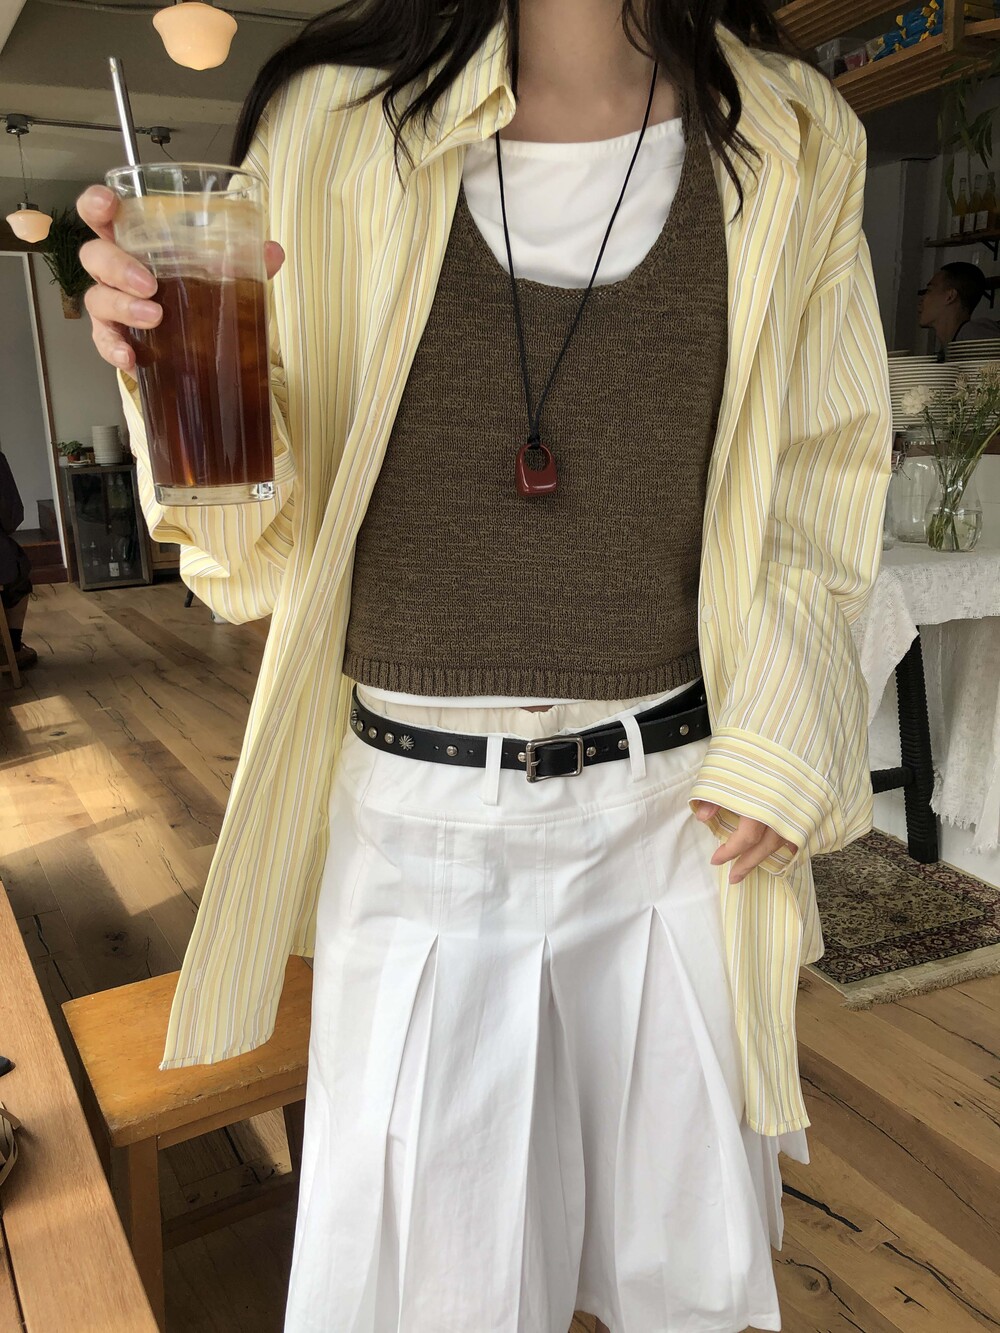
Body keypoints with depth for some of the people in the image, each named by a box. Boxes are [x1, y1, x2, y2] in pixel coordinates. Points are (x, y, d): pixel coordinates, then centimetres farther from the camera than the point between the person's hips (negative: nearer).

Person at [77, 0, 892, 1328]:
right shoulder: (339, 129, -2)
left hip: (672, 816, 2)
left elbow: (817, 484, 6)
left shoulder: (792, 148, 1)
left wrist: (775, 751, -4)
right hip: (415, 819, 0)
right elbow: (278, 529, 1)